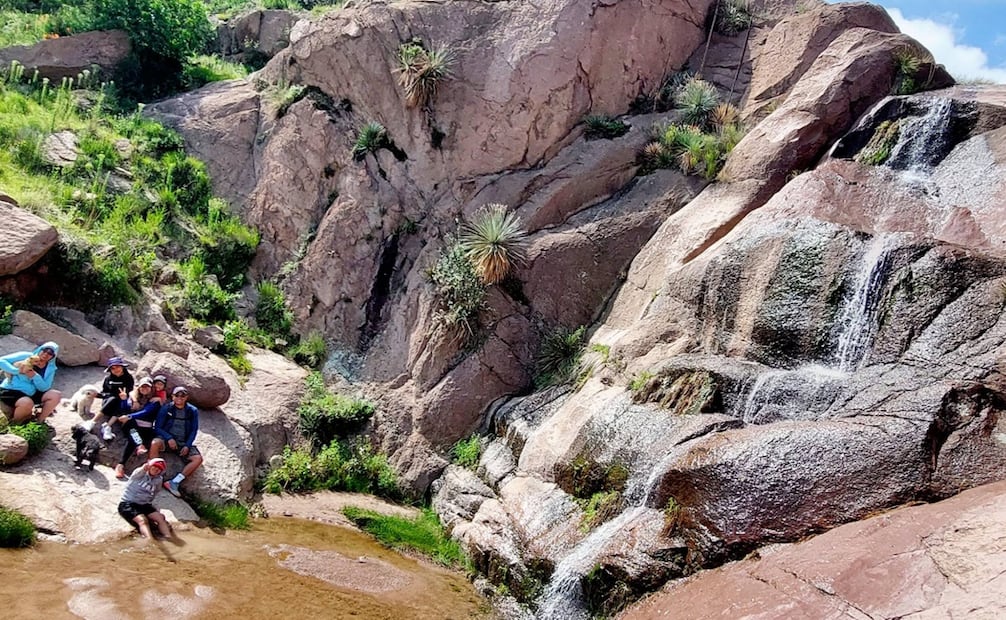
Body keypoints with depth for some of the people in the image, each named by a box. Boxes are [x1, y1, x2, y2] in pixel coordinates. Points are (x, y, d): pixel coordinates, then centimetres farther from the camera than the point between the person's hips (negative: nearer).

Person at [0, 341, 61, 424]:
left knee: (56, 395, -13)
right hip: (11, 391, -5)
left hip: (31, 394, 5)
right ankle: (13, 423, -7)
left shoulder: (50, 368, -1)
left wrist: (35, 376, -28)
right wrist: (18, 371, -30)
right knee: (27, 403, -36)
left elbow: (44, 388, -11)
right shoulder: (25, 357, -12)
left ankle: (39, 420, -4)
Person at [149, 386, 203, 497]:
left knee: (198, 458, -23)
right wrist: (169, 438, -19)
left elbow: (194, 430, 5)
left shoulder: (193, 411, 3)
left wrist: (187, 446, -11)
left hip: (184, 442, 2)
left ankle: (174, 482, -26)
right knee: (155, 443, -36)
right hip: (167, 438, -2)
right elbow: (157, 428, -2)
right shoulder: (166, 409, 0)